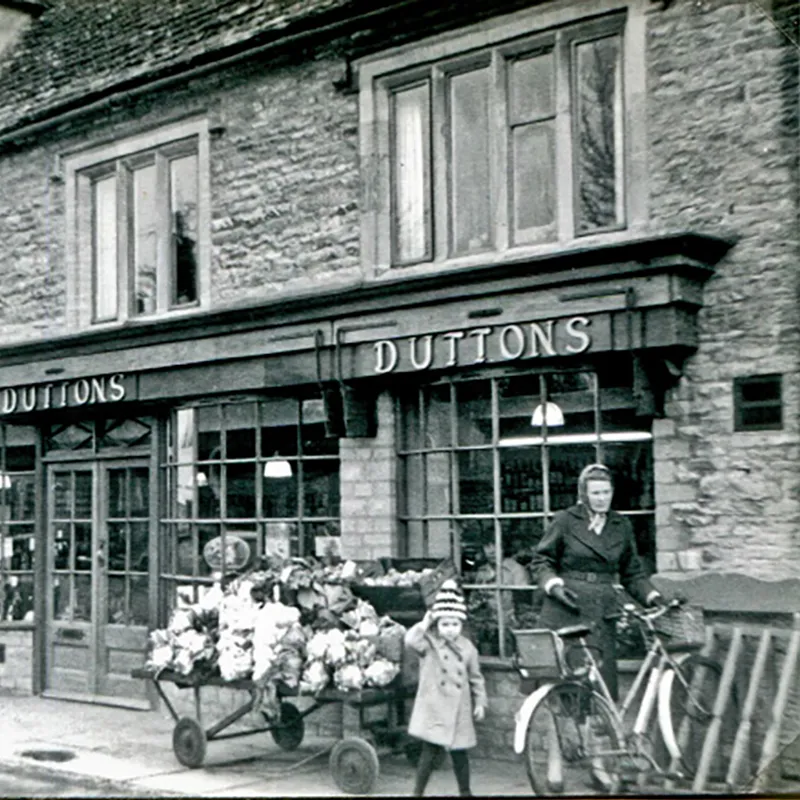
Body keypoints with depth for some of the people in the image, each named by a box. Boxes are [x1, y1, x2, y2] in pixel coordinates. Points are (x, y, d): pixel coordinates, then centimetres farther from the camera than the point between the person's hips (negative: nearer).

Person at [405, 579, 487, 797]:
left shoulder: (467, 647, 5)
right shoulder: (430, 643, -5)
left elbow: (476, 678, 12)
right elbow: (411, 640, -27)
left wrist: (480, 702, 9)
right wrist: (425, 624, -17)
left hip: (459, 711, 3)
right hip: (434, 709, -3)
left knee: (459, 753, 11)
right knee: (430, 751, -1)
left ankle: (465, 792, 26)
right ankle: (418, 792, 11)